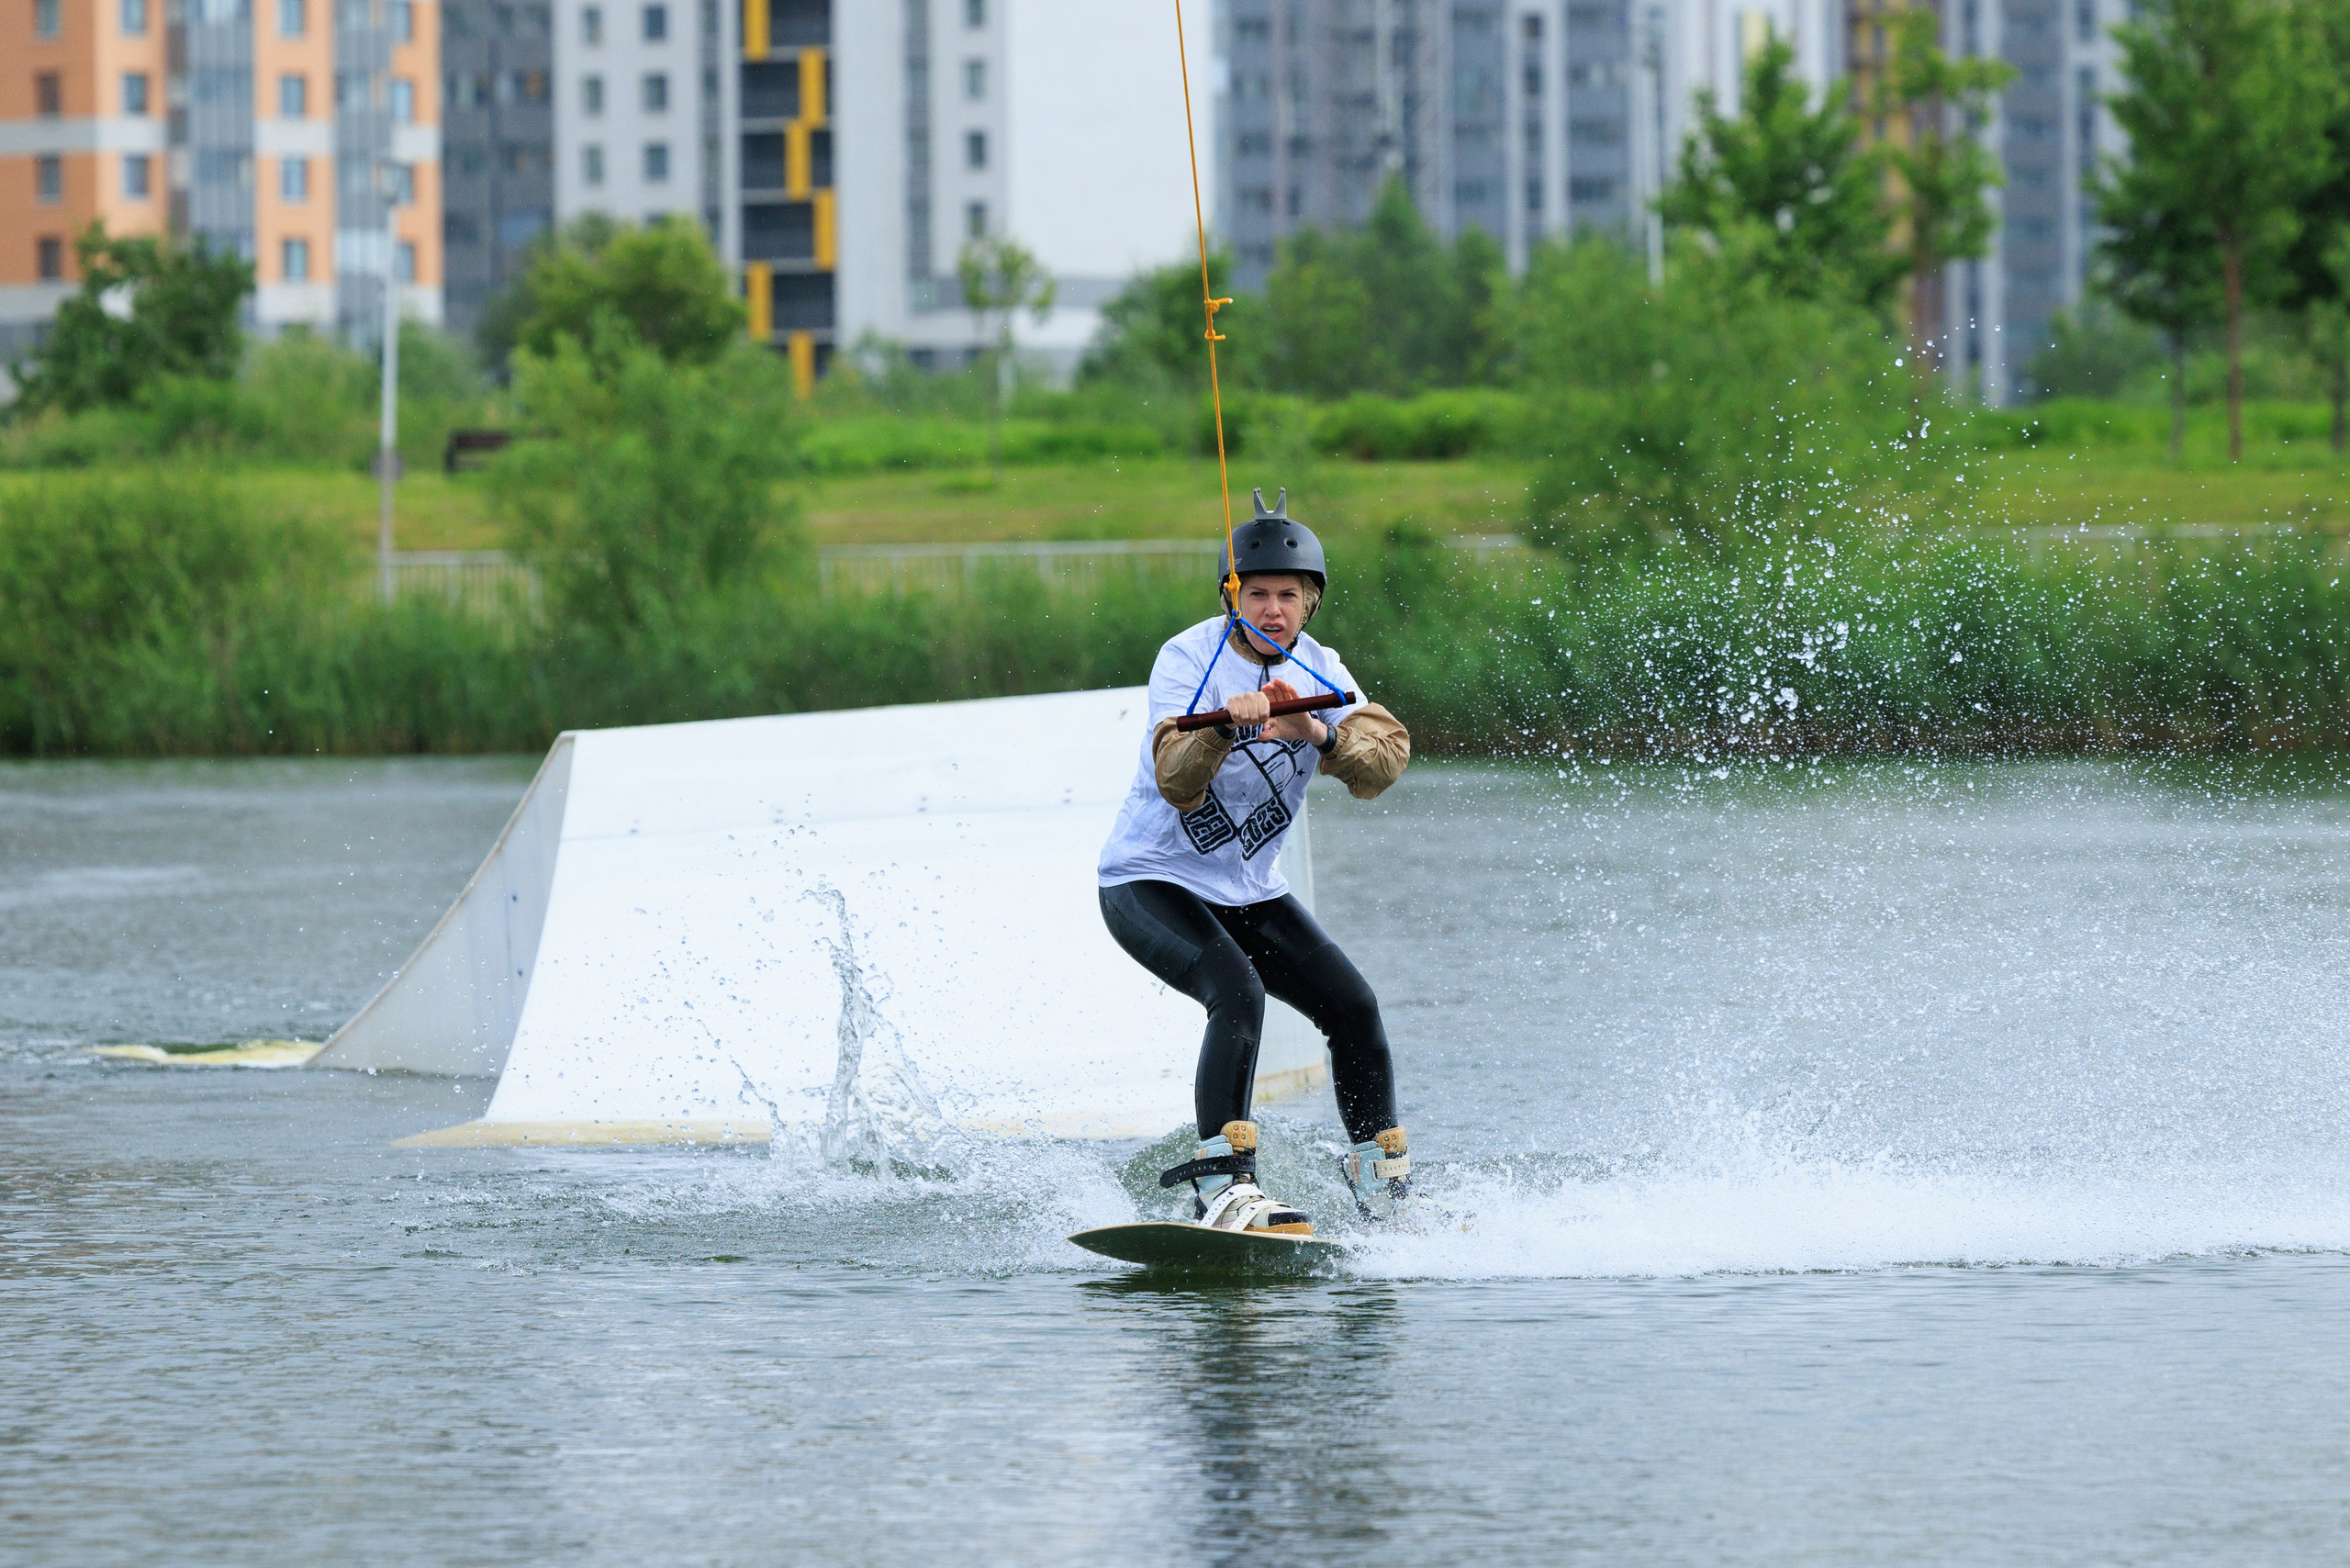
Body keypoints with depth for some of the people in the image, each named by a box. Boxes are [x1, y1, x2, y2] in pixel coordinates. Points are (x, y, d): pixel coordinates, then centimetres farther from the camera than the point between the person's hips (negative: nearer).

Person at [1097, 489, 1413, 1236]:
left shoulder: (1317, 671, -1)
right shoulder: (1189, 658, -17)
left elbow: (1384, 760, -17)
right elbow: (1177, 784, -31)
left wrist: (1318, 734, -36)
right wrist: (1223, 725, -50)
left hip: (1250, 893, 6)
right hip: (1151, 884, -6)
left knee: (1354, 1007, -1)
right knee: (1238, 993, -29)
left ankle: (1383, 1186, 16)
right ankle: (1222, 1183, -37)